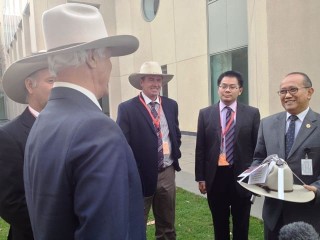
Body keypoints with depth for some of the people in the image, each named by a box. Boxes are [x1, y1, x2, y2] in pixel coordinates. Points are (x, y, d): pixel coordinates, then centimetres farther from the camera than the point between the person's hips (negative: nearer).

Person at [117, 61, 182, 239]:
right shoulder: (127, 108, -10)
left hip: (167, 172, 5)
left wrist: (175, 153, 7)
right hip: (141, 174, -4)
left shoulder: (171, 105, 6)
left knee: (167, 225, 20)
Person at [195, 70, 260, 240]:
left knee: (241, 225, 15)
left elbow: (258, 147, 0)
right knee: (219, 224, 16)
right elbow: (200, 148, 2)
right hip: (215, 176, 1)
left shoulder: (252, 113, -1)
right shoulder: (205, 114, 1)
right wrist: (200, 177, 0)